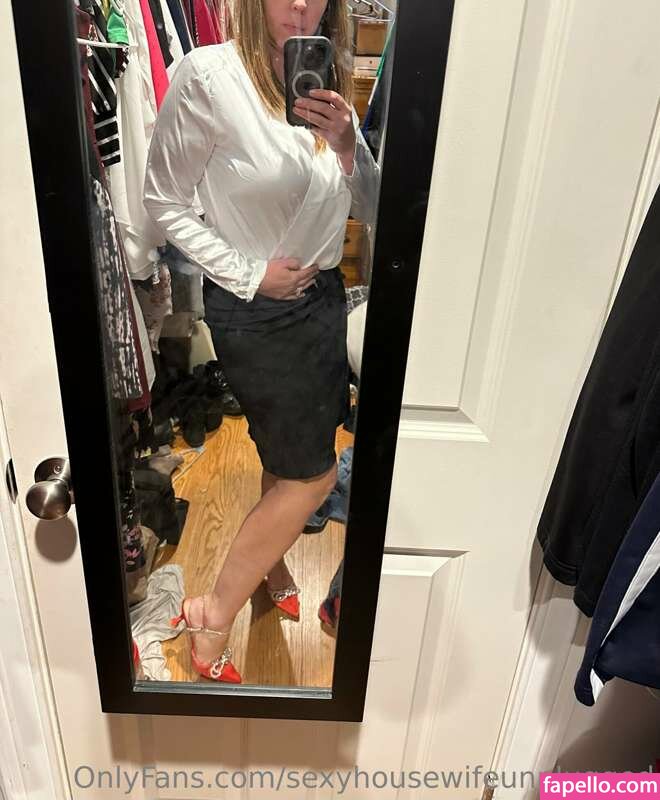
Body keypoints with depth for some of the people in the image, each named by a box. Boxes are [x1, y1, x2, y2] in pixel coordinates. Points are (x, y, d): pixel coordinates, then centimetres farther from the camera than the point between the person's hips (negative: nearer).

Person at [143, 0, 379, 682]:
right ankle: (213, 617, 18)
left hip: (322, 295, 7)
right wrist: (248, 274, -14)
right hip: (254, 310, -6)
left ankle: (271, 565, 44)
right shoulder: (208, 75, -14)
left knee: (291, 456, 17)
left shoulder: (328, 87, 5)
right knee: (312, 473, -1)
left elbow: (369, 210, 6)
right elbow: (164, 201, -9)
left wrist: (346, 144, -12)